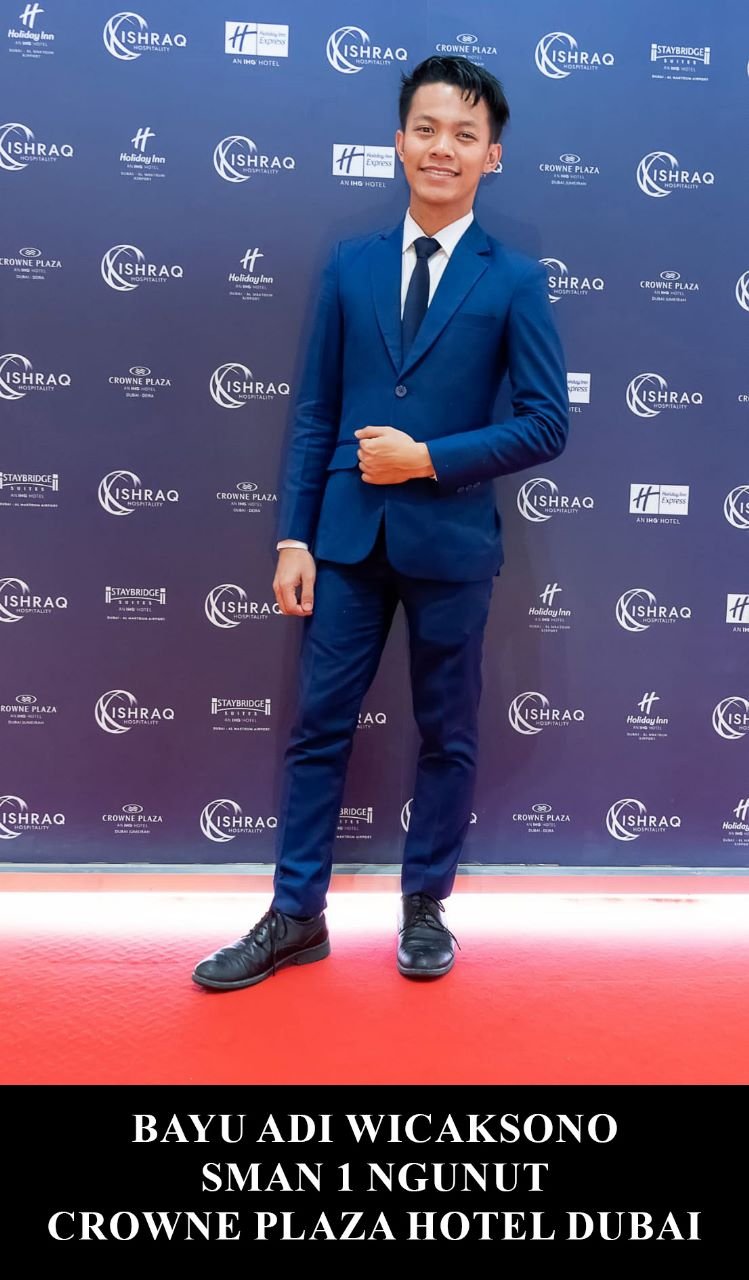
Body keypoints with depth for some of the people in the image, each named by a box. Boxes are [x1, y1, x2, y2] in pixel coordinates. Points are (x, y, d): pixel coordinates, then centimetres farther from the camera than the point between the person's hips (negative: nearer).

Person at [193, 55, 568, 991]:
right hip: (349, 535, 2)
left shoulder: (515, 280, 0)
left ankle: (425, 906, 27)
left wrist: (430, 458, -14)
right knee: (318, 727, 6)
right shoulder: (349, 265, 8)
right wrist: (294, 537, -1)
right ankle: (295, 916, 19)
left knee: (446, 735, 9)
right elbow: (313, 413, 5)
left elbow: (545, 425, -4)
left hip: (450, 539, -2)